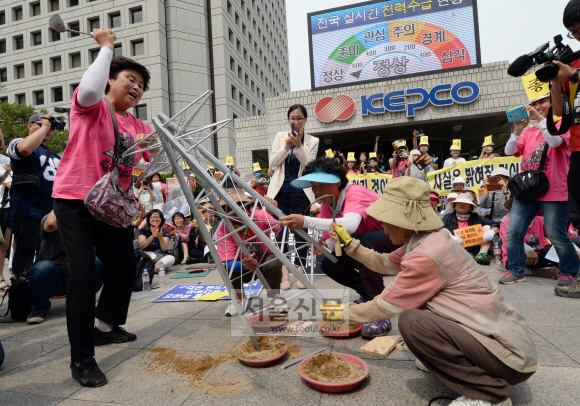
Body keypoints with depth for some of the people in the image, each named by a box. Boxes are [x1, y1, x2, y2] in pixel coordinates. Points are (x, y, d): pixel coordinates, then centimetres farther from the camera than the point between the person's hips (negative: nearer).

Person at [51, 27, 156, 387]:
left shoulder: (138, 125, 9)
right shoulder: (91, 107, -3)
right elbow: (90, 90, -27)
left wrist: (154, 146, -17)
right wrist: (106, 47, -16)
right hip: (74, 199, -5)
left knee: (125, 267, 10)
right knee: (83, 271, -14)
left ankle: (105, 326, 36)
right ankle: (81, 358, -2)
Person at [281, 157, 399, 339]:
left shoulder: (355, 193, -30)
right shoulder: (327, 204, -7)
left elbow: (350, 225, -51)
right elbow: (333, 236, -7)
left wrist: (306, 221, -60)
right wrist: (325, 245, -31)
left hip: (395, 236, -7)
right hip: (366, 243, 7)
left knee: (365, 242, -37)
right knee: (329, 265, -8)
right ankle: (369, 294, 14)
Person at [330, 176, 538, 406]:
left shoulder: (427, 255, -26)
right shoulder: (428, 239, 1)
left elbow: (386, 306, -15)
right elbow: (385, 264, 14)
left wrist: (345, 312, 0)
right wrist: (349, 242, 6)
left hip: (510, 354, -9)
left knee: (411, 321, -25)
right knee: (415, 305, 12)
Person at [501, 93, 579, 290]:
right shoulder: (529, 131, 14)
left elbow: (555, 141, -19)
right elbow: (509, 151, 2)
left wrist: (540, 119, -19)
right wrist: (518, 129, -11)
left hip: (553, 191, -4)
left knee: (557, 235, -1)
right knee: (513, 232, -1)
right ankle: (516, 270, 12)